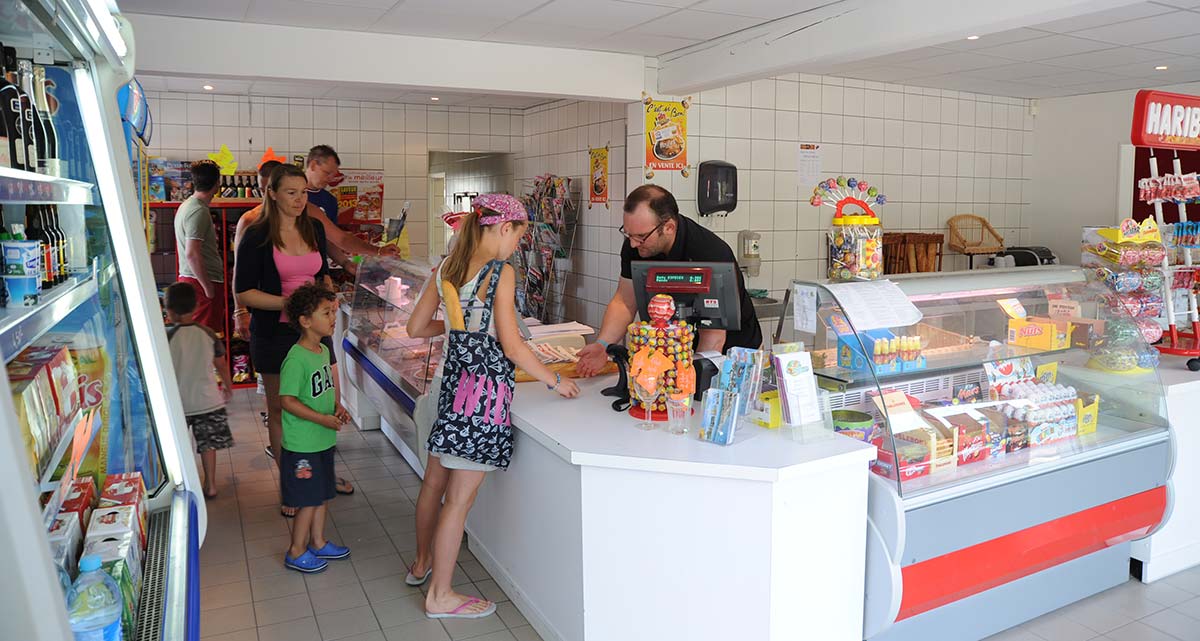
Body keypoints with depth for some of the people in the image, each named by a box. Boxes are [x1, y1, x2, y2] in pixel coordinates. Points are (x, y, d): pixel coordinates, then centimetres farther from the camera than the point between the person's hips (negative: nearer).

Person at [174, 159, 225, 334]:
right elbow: (192, 254, -22)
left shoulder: (186, 205, 14)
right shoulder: (199, 211, -17)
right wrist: (208, 287, -17)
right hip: (202, 281, -10)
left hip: (188, 279, 10)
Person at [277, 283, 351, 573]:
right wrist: (322, 418, -22)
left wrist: (337, 408, 0)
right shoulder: (296, 359, -22)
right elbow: (287, 400, -21)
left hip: (323, 440, 9)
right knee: (308, 500, 4)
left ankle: (318, 542, 36)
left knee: (321, 494, 20)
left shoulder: (323, 351, 6)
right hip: (302, 445, -9)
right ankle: (296, 552, 21)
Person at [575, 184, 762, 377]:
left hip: (733, 349, -4)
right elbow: (624, 302, -2)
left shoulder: (712, 255, -29)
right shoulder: (635, 245, -10)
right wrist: (602, 345, -19)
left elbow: (714, 337, -29)